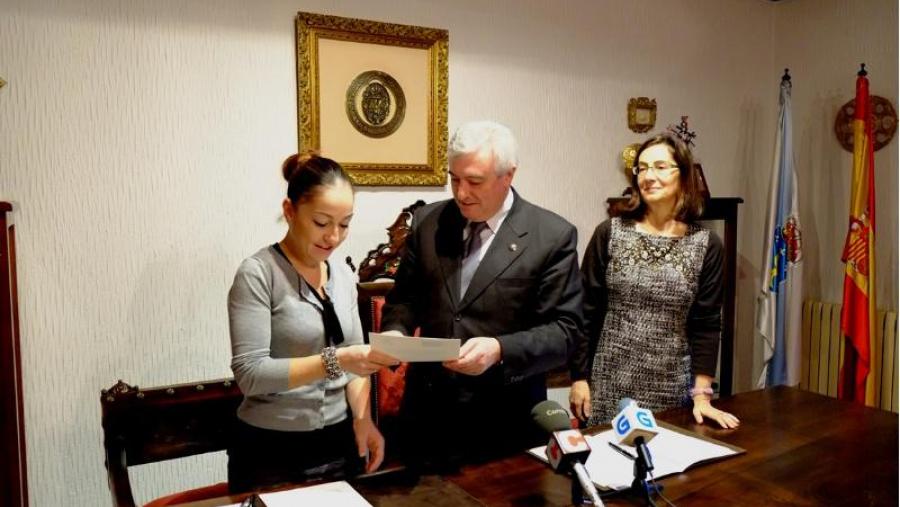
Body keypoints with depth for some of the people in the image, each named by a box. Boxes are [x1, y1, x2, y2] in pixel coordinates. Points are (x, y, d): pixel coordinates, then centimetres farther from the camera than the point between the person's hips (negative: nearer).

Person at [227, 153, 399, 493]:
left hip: (339, 443, 6)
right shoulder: (258, 274, -14)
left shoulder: (343, 275, 5)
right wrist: (333, 361, -28)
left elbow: (351, 360, 8)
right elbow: (250, 373, -19)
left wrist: (363, 418, -7)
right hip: (271, 452, -5)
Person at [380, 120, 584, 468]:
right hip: (428, 412, 4)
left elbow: (564, 331, -11)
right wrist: (395, 332, -10)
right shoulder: (427, 222, 3)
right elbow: (405, 297, 11)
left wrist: (501, 350, -26)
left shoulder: (553, 236, -9)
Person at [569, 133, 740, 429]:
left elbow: (706, 324, 0)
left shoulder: (706, 245, -1)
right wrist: (579, 377, -2)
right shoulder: (609, 233, -4)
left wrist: (702, 395, -4)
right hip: (610, 383, -1)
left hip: (672, 388, 1)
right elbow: (586, 311, -2)